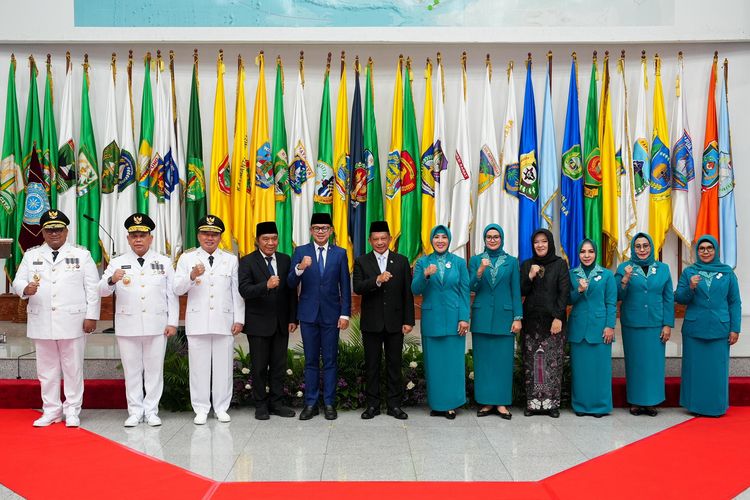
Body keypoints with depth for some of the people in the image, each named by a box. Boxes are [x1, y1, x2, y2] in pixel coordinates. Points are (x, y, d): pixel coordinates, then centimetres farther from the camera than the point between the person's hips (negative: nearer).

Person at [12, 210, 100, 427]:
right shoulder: (31, 255, 12)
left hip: (72, 321, -2)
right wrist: (26, 289, -19)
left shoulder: (82, 254, 5)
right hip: (41, 322, 3)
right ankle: (51, 410, 20)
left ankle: (72, 411, 13)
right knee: (47, 368, 9)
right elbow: (17, 282, 5)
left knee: (73, 367, 3)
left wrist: (91, 316, -6)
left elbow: (92, 288, 1)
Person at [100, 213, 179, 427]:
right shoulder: (117, 263, 6)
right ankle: (135, 412, 16)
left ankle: (151, 411, 14)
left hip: (156, 326, 0)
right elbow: (102, 291, -3)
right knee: (132, 371, 6)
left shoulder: (164, 262, 8)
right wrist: (112, 280, -26)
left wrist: (173, 322, -1)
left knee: (154, 369, 5)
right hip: (127, 326, 0)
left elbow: (172, 294, 6)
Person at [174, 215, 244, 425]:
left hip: (224, 321, 1)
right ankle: (201, 409, 13)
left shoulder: (231, 259, 12)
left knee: (223, 366, 4)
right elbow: (177, 289, -2)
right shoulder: (187, 258, 7)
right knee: (199, 366, 3)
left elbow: (237, 291, 8)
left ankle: (221, 408, 16)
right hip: (198, 322, -1)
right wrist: (191, 276, -21)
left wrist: (239, 319, 2)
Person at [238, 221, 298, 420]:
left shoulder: (285, 260, 7)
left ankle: (276, 403, 18)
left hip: (281, 322, 4)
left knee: (279, 365, 8)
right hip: (258, 323, -3)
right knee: (259, 366, 4)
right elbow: (244, 290, -17)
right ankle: (261, 405, 16)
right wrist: (266, 285, -33)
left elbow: (291, 291, 8)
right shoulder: (247, 262, -5)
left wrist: (293, 318, 3)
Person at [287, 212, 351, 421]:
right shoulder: (301, 252, 2)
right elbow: (291, 284, -6)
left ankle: (329, 403, 13)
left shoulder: (340, 253, 3)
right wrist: (299, 268, -26)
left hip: (331, 314, 0)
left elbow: (345, 286, 3)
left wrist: (345, 313, -4)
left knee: (330, 361, 5)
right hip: (308, 314, 0)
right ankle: (310, 404, 15)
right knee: (311, 361, 8)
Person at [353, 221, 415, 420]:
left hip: (395, 321, 0)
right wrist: (377, 280, -26)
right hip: (371, 322, 0)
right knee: (372, 365, 7)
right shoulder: (362, 262, 3)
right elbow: (357, 288, -10)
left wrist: (409, 321, -2)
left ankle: (394, 404, 15)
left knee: (394, 364, 6)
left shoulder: (401, 261, 5)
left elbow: (407, 293, 3)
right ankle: (372, 404, 16)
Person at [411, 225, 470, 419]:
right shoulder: (423, 262, 4)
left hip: (453, 319, 0)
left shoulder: (459, 262, 4)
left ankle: (451, 404, 13)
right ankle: (436, 404, 15)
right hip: (431, 319, 0)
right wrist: (425, 275, -23)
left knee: (453, 361, 3)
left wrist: (464, 318, -7)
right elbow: (415, 290, -5)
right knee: (433, 362, 5)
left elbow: (465, 292, 1)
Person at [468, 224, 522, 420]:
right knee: (483, 359, 3)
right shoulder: (476, 260, 7)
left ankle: (502, 402, 9)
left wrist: (518, 317, -3)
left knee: (503, 359, 1)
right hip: (482, 317, 1)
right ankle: (486, 401, 11)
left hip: (504, 317, 0)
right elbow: (472, 287, -2)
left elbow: (516, 291, 4)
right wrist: (481, 270, -19)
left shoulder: (511, 261, 7)